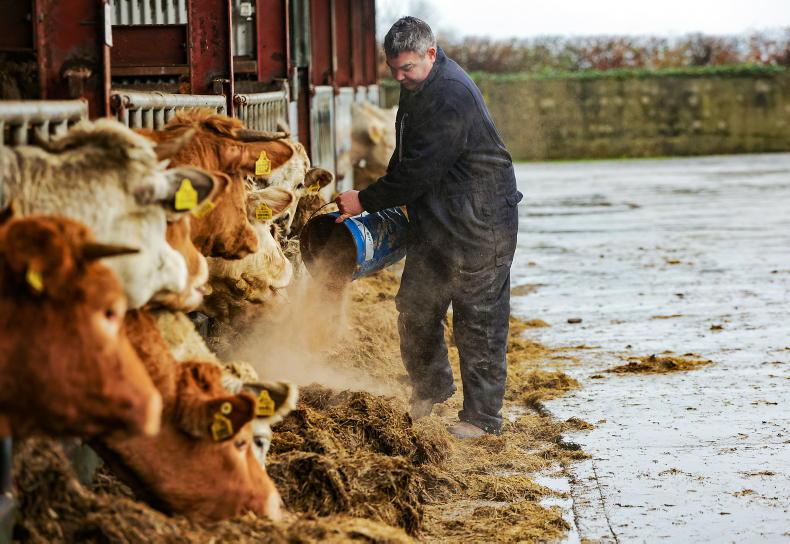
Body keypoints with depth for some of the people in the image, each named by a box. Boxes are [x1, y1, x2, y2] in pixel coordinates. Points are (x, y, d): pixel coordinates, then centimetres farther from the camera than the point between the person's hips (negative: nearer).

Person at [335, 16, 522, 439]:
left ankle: (482, 416, 6)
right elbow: (407, 160, 20)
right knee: (415, 307, 14)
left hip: (479, 224, -9)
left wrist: (367, 200, -13)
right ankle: (430, 387, 34)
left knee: (478, 318, -2)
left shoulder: (451, 96, -23)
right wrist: (376, 199, 9)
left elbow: (418, 171, -23)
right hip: (434, 222, 9)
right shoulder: (419, 88, 9)